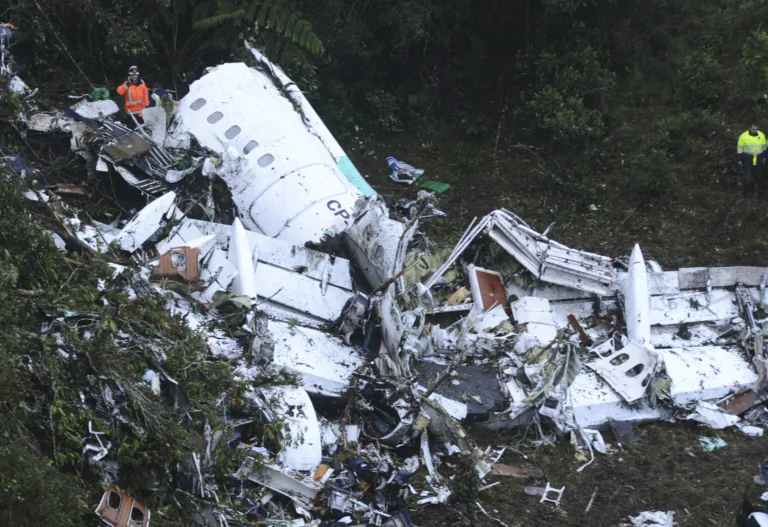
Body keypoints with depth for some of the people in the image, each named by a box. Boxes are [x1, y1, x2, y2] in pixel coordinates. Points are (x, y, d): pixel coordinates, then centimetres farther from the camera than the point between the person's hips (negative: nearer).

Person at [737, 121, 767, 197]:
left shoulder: (761, 135, -2)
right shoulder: (743, 136, -11)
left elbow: (764, 146, 12)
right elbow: (739, 148, -4)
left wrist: (764, 157, 12)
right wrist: (740, 160, -4)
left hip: (758, 159, 3)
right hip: (747, 159, -3)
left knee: (758, 176, 7)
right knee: (747, 176, -3)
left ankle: (755, 189, 24)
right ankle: (746, 190, 14)